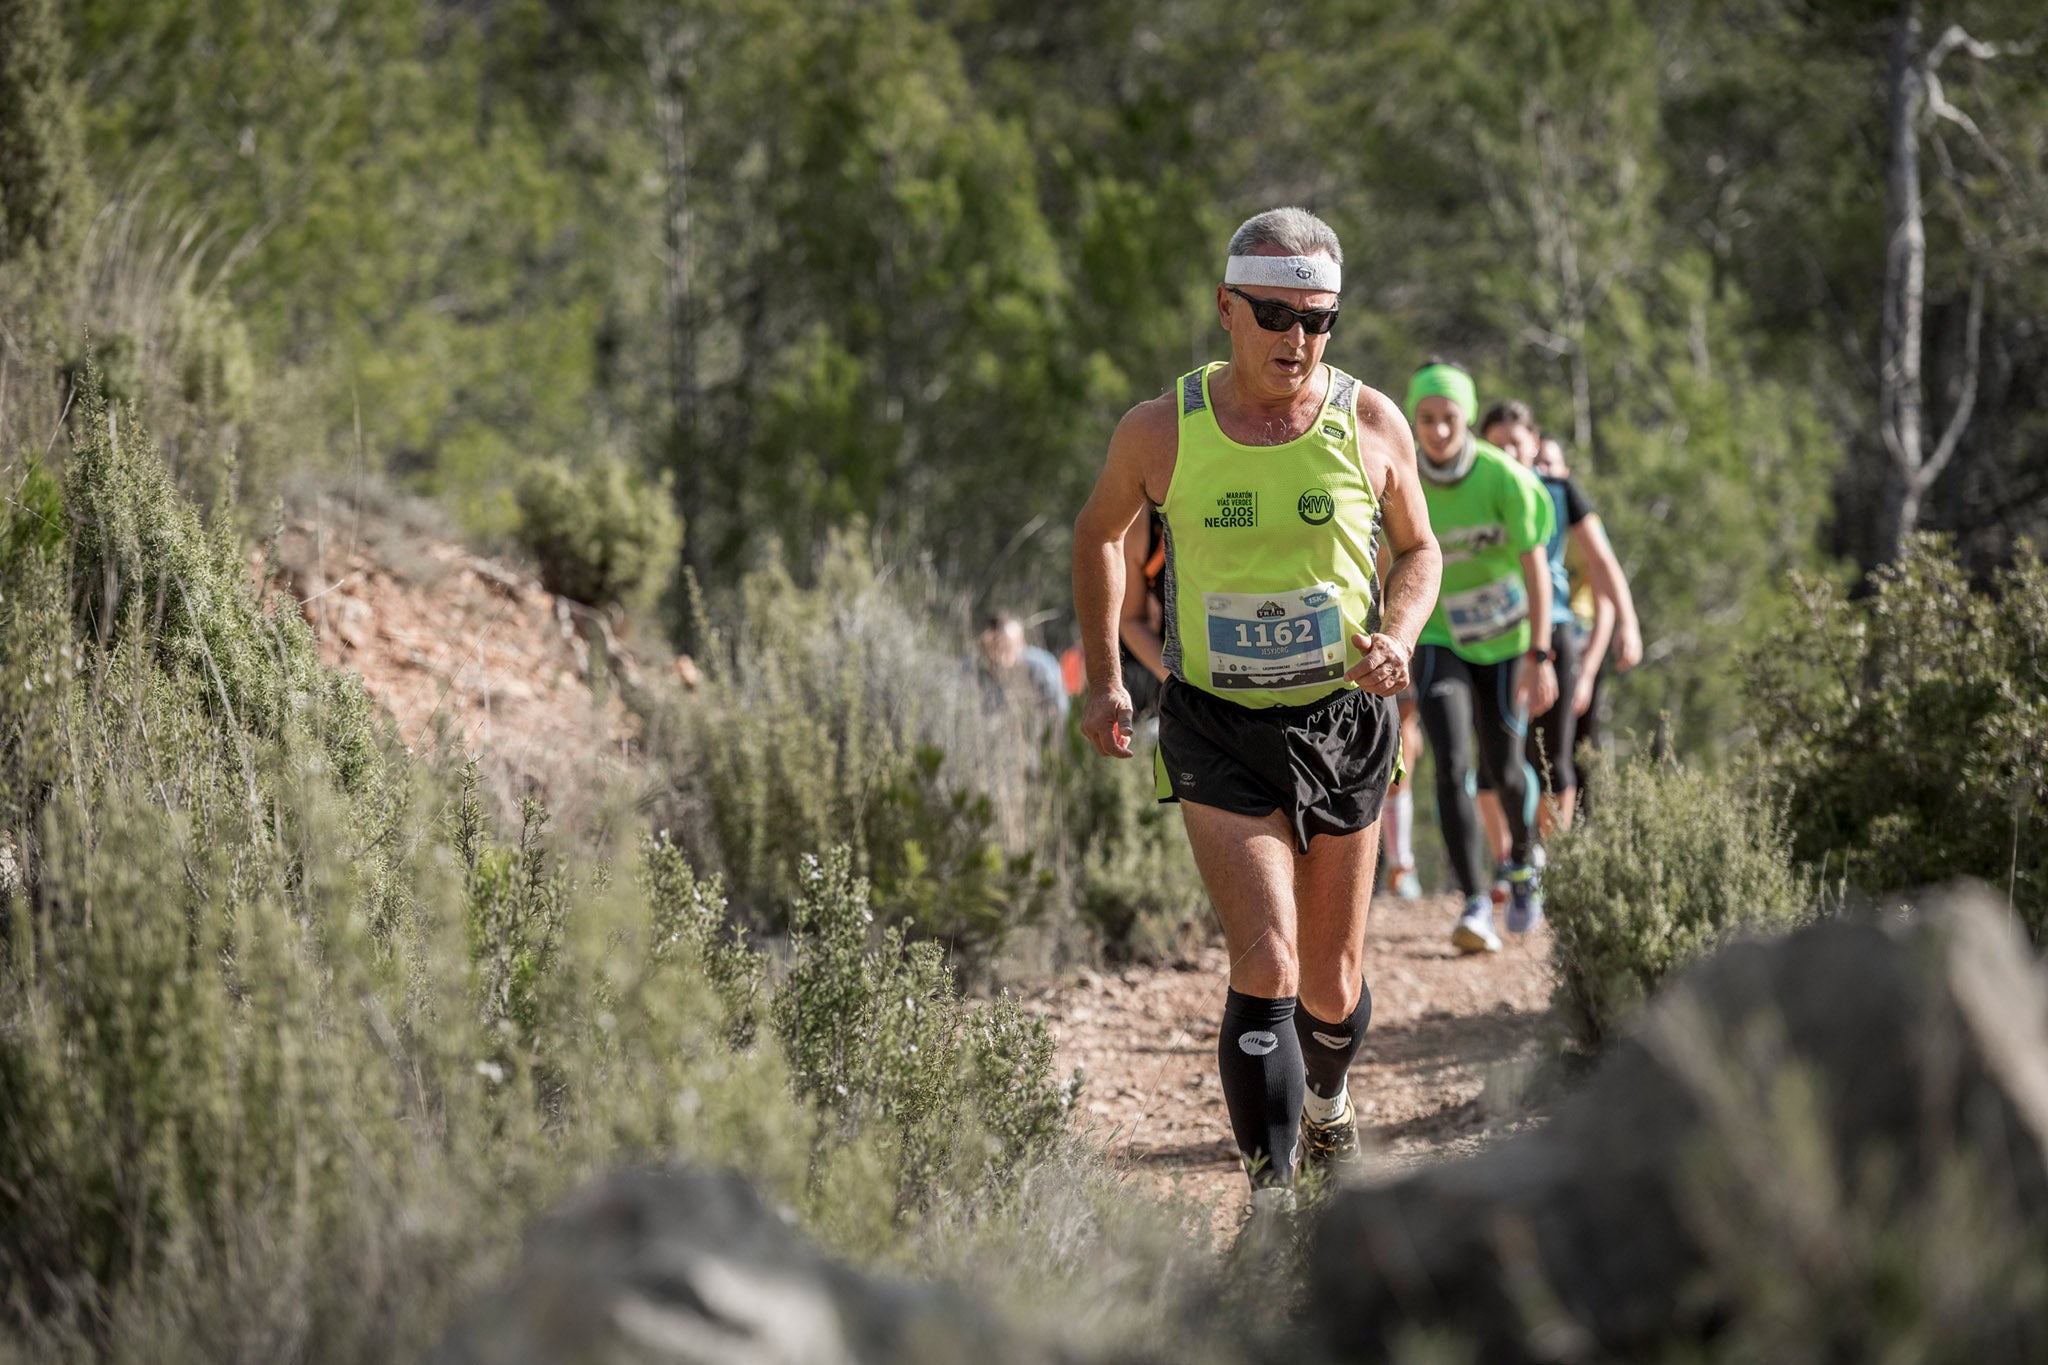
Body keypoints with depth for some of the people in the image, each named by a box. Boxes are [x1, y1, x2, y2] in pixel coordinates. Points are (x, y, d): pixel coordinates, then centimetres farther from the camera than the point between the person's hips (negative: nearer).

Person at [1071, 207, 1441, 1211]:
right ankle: (1270, 1190, -10)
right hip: (1218, 732, -2)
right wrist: (1103, 676, 7)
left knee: (1331, 984, 12)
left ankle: (1328, 1106, 44)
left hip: (1344, 723, 2)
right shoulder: (1161, 431, -7)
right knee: (1265, 966, -18)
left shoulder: (1370, 423, -5)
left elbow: (1418, 550, 11)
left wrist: (1399, 635, -10)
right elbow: (1100, 534, 12)